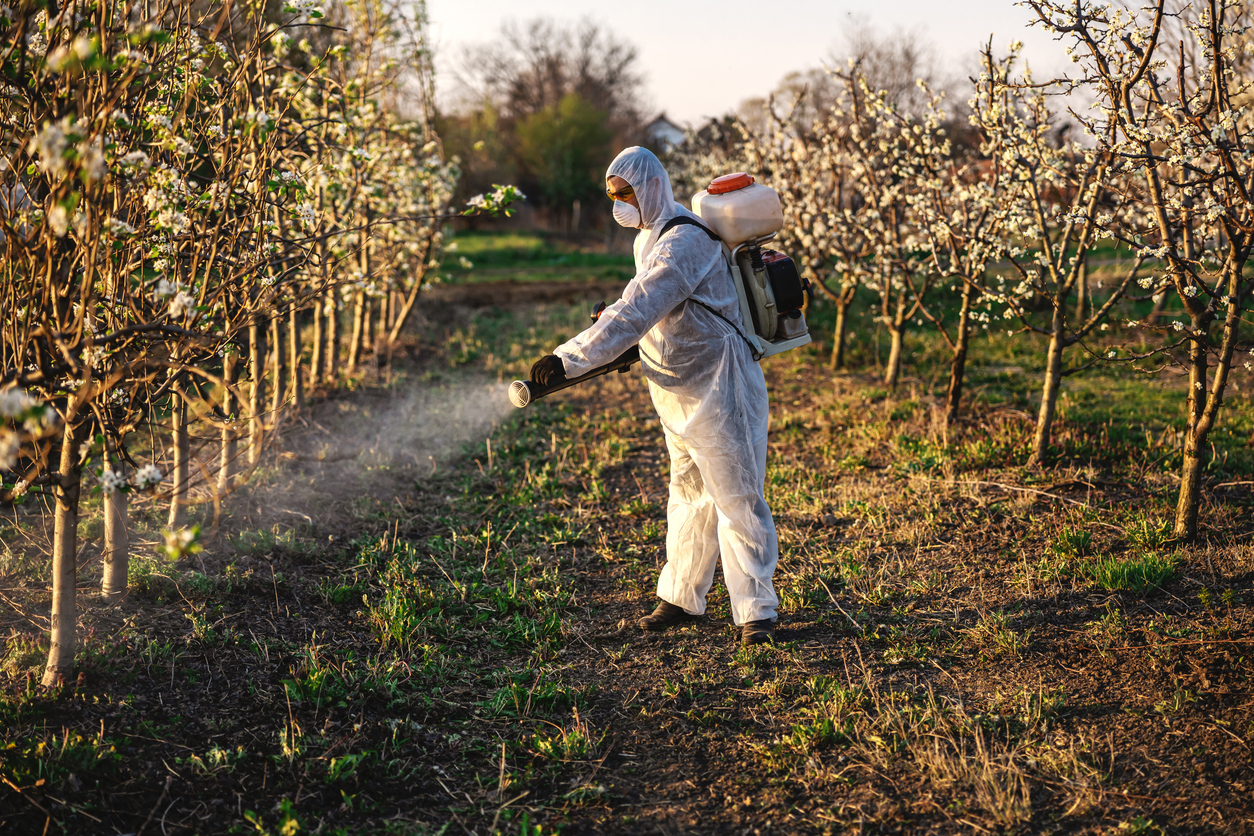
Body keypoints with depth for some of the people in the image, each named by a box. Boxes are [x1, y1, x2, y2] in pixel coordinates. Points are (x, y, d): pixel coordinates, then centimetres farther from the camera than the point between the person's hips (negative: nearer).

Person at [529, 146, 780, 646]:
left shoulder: (685, 242, -23)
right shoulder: (649, 237, 10)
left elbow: (636, 312, -34)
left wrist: (569, 358, -39)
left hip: (718, 387, -9)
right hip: (677, 391, 10)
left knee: (736, 497, -4)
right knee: (689, 494, 16)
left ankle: (755, 612, 3)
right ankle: (680, 597, 26)